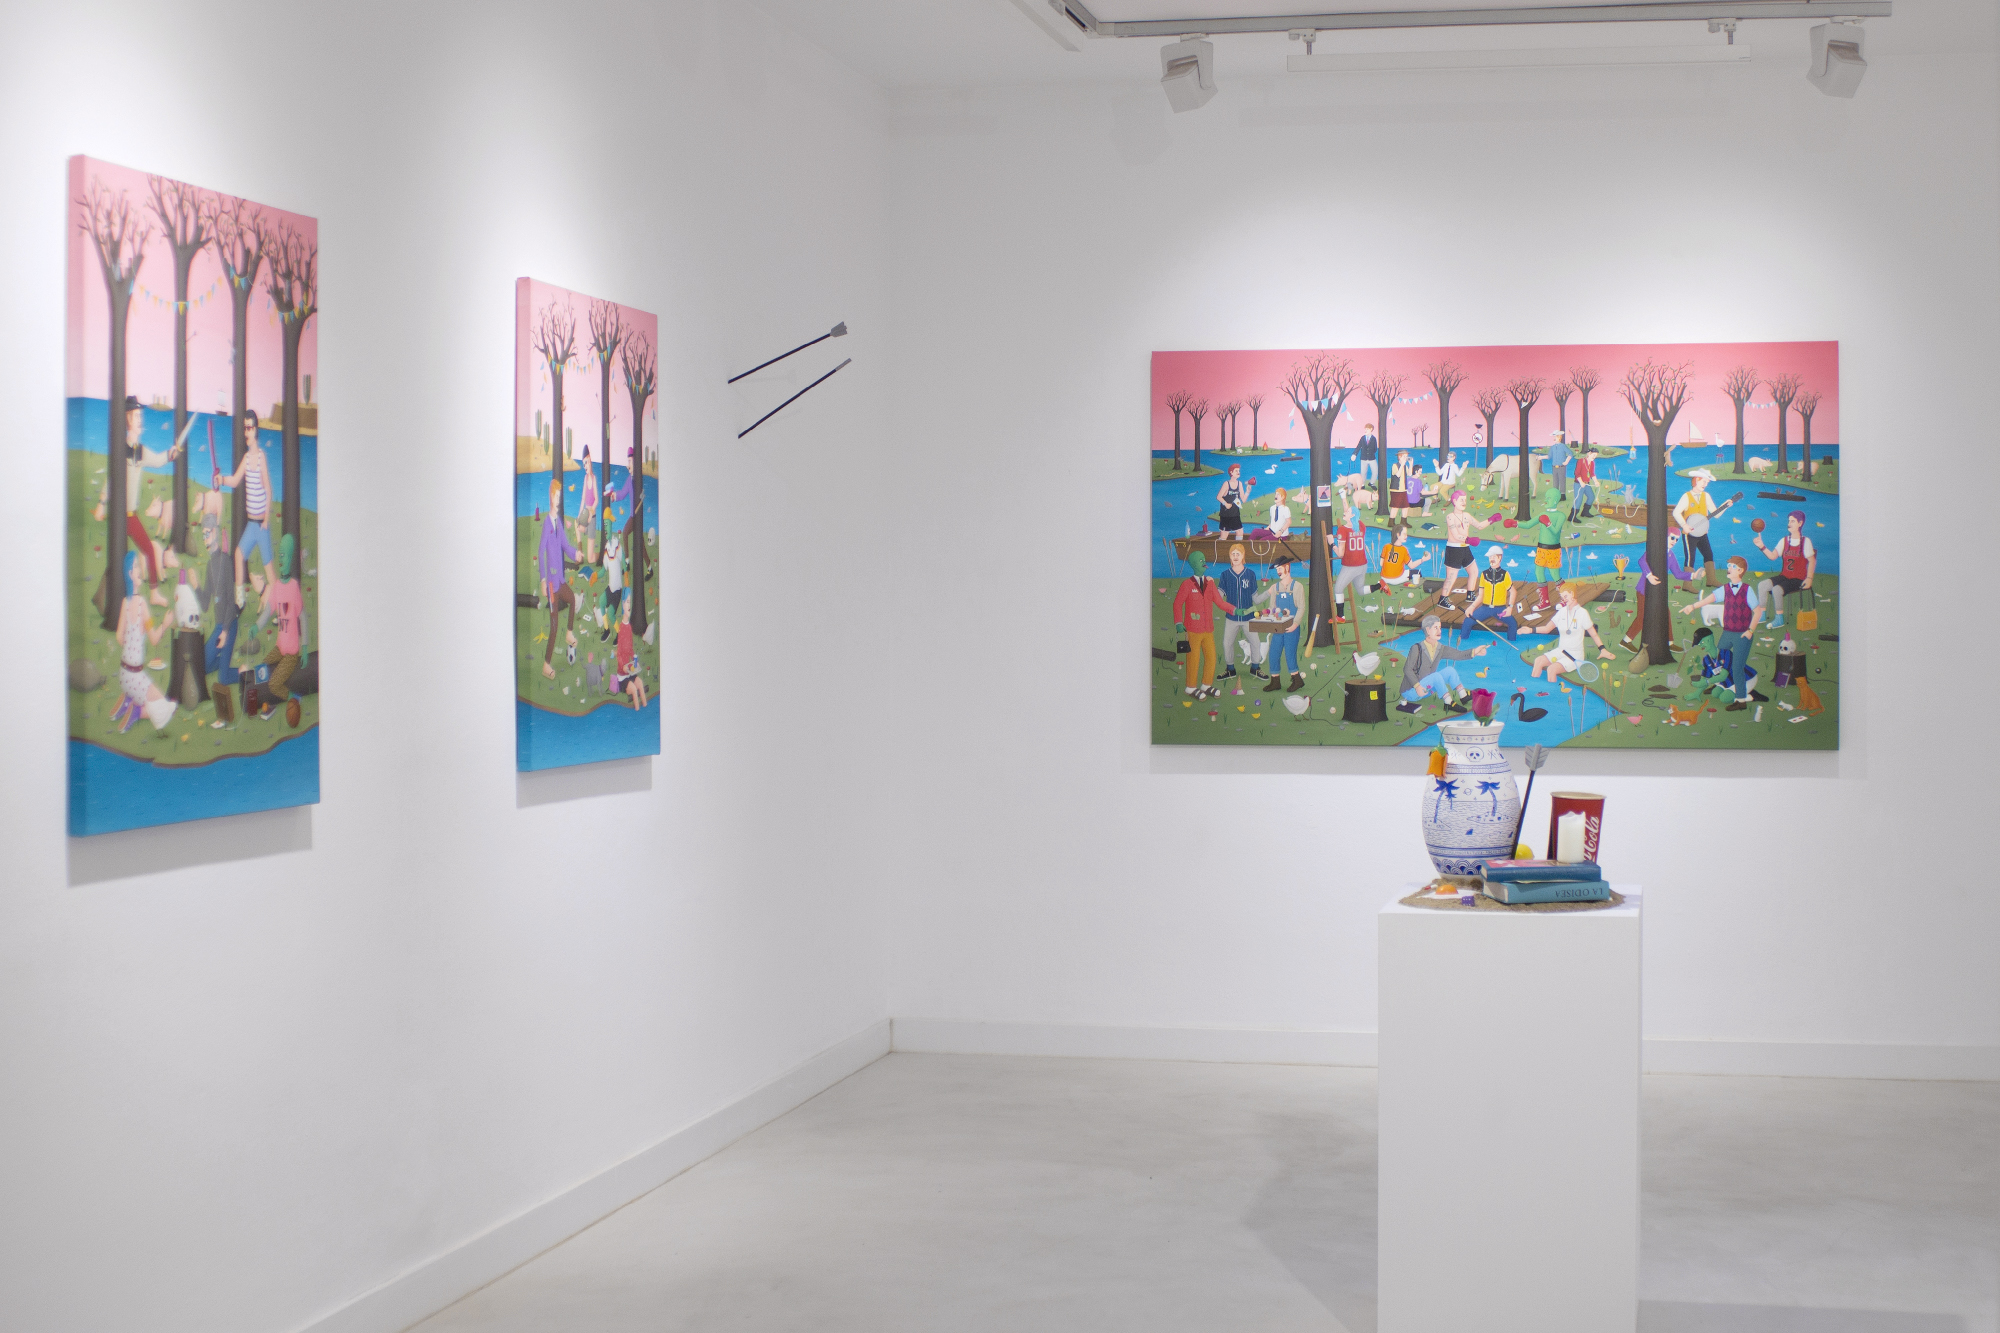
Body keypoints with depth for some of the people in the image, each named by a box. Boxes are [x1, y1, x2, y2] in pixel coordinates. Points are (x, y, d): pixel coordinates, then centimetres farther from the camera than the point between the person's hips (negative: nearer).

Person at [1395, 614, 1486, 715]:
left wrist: (1474, 652, -26)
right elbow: (1407, 669, -22)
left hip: (1427, 689, 8)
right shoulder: (1417, 649, -20)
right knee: (1436, 676, -29)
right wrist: (1417, 686, -32)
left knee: (1450, 670, -6)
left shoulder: (1440, 648, 2)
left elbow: (1458, 654, -9)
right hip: (1410, 691, -8)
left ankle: (1464, 696, -8)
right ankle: (1449, 703, -25)